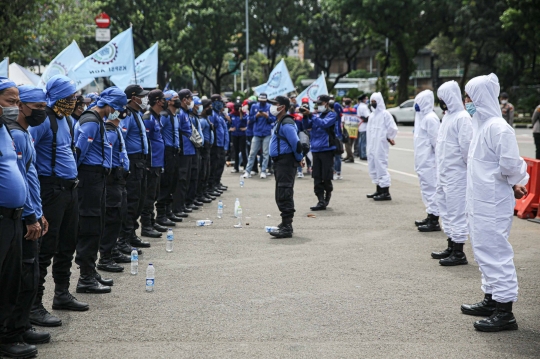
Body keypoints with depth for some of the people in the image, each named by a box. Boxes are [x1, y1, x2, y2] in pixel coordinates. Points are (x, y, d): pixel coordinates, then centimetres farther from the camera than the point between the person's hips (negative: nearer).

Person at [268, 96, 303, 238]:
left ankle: (286, 227, -13)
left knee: (284, 195, -12)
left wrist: (298, 158, -10)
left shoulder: (286, 124, -17)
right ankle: (286, 223, 26)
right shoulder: (279, 122, 17)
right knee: (281, 195, 16)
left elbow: (296, 143, -23)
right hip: (279, 162, 11)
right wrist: (298, 158, 19)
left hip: (286, 162, -11)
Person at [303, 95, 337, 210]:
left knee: (326, 177, -2)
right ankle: (321, 201, 2)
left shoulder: (332, 115, -2)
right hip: (315, 149, 5)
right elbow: (307, 126, 7)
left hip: (327, 149, -5)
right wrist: (305, 116, -10)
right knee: (317, 177, 1)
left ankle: (328, 194, 23)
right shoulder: (316, 114, 14)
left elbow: (324, 123, -19)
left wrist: (312, 116, -24)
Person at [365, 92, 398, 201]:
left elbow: (393, 129, -10)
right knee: (373, 167, 11)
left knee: (381, 167, -11)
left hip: (380, 146, -8)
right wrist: (368, 146, 11)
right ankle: (379, 190, 20)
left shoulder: (385, 114, -7)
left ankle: (386, 192, -10)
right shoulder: (372, 115, 17)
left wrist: (388, 138, 2)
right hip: (371, 146, 8)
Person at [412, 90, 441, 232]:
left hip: (429, 161, -10)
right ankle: (430, 216, 25)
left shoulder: (430, 118, -15)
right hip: (423, 161, 10)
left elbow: (435, 140, -17)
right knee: (426, 188, 16)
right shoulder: (422, 116, 15)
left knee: (431, 188, -7)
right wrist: (418, 160, 16)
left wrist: (438, 158, -16)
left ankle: (434, 221, -4)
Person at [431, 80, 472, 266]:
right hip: (444, 173, 10)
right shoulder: (447, 116, 15)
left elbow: (467, 145, -20)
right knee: (446, 209, 16)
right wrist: (440, 169, 15)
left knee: (456, 211, -5)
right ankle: (451, 247, 27)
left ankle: (459, 253, 0)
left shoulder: (462, 117, -14)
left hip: (456, 174, -10)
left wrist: (467, 165, -9)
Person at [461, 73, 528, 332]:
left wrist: (513, 183, -4)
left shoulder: (498, 128, -18)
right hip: (480, 201, 10)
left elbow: (510, 165, -23)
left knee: (495, 252, -6)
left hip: (493, 203, -10)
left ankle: (505, 312, -1)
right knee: (484, 251, 18)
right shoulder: (481, 124, 12)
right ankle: (491, 300, 30)